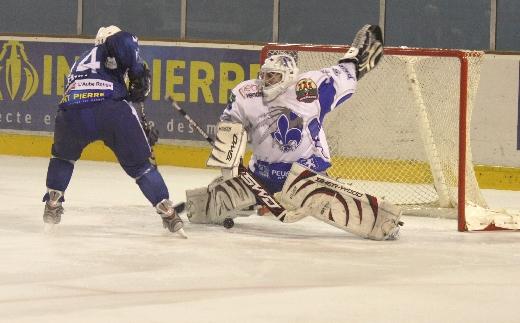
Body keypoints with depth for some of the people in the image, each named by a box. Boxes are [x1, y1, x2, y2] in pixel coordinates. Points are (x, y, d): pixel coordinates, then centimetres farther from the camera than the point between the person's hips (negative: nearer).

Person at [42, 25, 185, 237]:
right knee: (141, 163, 11)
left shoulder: (81, 61, 42)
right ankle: (168, 213, 7)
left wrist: (141, 125, 39)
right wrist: (139, 75, 8)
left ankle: (52, 204, 28)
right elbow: (123, 42, -4)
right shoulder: (106, 51, 24)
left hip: (72, 111, 4)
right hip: (111, 108, -4)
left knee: (63, 155, 35)